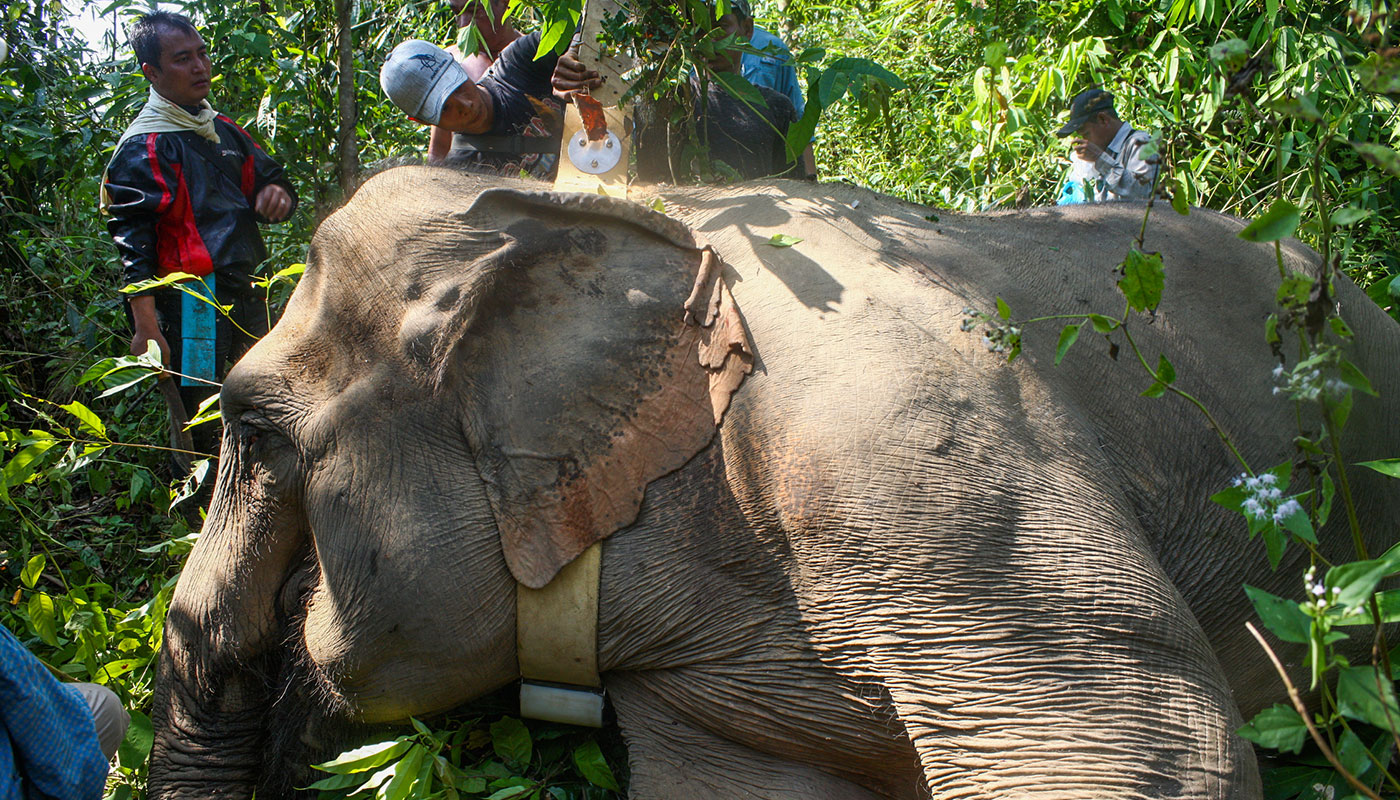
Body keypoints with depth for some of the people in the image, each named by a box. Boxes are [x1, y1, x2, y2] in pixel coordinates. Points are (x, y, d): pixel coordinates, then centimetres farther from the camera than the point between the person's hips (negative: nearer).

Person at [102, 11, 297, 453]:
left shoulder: (224, 130, 16)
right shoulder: (143, 148, -8)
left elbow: (268, 178, 27)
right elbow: (133, 242, -14)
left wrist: (276, 193, -1)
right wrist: (146, 327, -22)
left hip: (247, 295, 8)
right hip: (192, 304, -8)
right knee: (200, 421, -8)